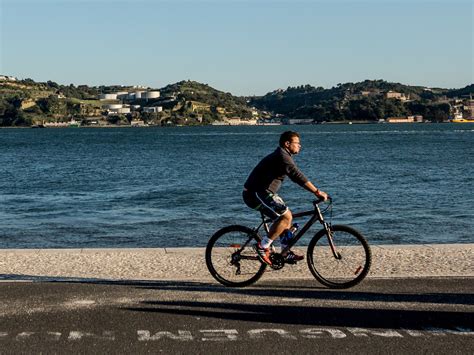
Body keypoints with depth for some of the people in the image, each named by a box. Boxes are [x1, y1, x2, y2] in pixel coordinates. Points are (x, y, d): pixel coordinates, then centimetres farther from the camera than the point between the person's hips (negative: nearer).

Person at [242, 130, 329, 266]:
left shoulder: (283, 156, 17)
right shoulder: (282, 156, -18)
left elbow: (296, 176, 22)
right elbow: (297, 176, -27)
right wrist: (317, 192, -28)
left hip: (263, 192, 11)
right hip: (256, 193, -11)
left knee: (287, 215, 12)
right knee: (285, 216, -18)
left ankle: (286, 253, 15)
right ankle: (263, 246, -11)